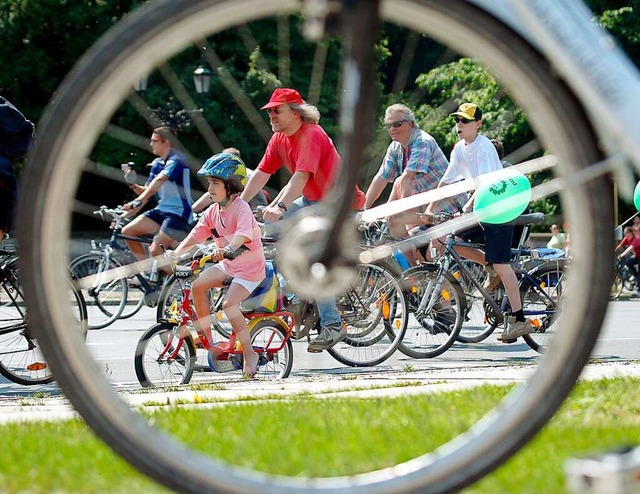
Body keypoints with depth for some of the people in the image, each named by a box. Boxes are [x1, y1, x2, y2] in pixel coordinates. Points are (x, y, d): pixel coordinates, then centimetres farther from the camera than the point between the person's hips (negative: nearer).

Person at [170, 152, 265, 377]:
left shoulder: (241, 208, -19)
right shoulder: (213, 212, 4)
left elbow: (243, 233, -38)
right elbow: (196, 234, -2)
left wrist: (228, 249, -56)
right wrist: (177, 252, -18)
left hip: (250, 267, -8)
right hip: (227, 265, 8)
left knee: (229, 304, -25)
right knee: (198, 285, -14)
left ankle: (249, 354, -12)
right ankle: (207, 337, -3)